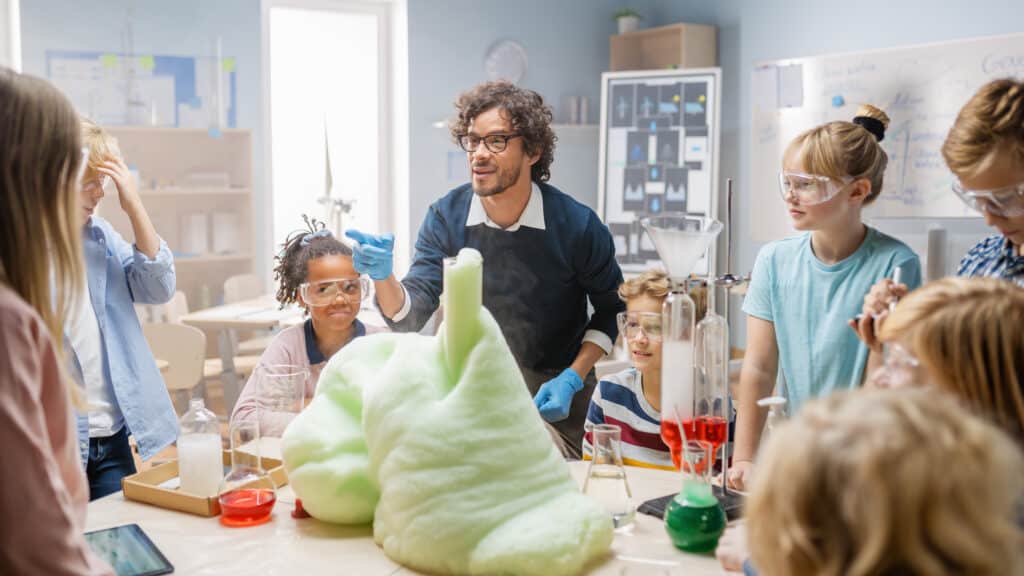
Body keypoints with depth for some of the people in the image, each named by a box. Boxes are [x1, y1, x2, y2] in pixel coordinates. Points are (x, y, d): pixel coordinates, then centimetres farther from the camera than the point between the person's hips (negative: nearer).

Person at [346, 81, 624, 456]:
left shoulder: (577, 225, -18)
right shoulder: (445, 218, -13)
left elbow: (611, 309, -4)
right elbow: (410, 316, -19)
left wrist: (572, 379, -15)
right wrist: (383, 278, -40)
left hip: (555, 394, -1)